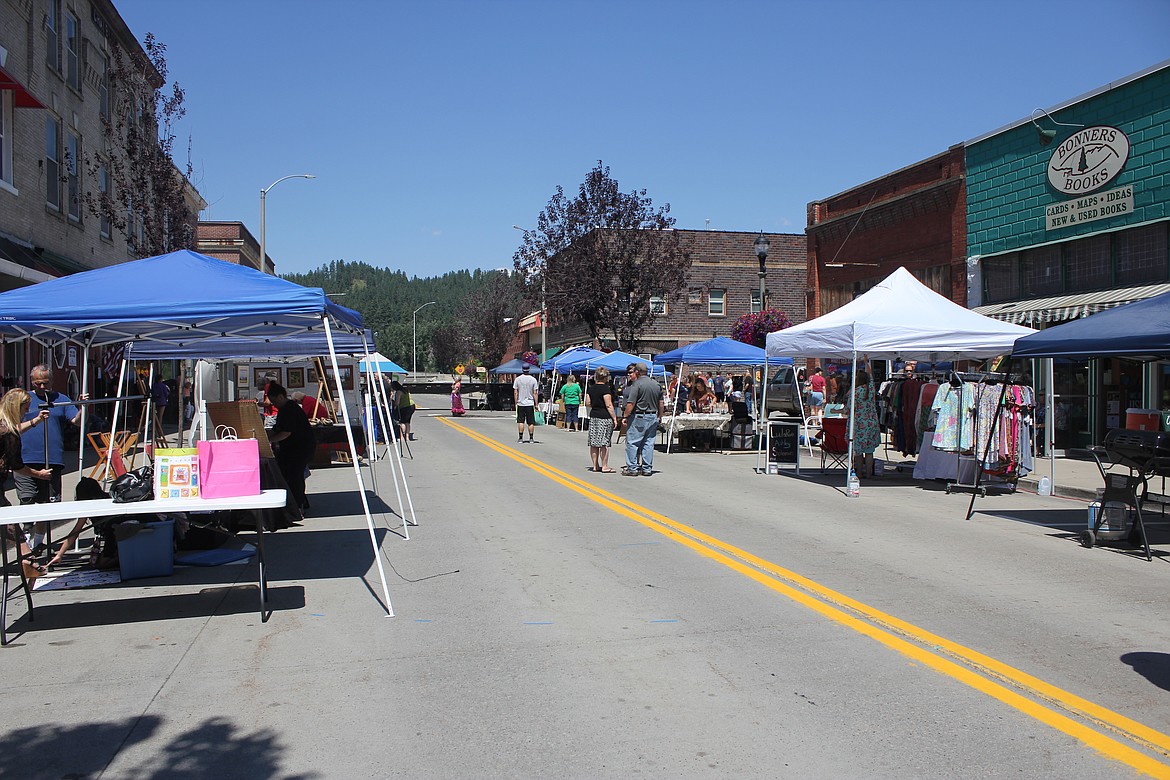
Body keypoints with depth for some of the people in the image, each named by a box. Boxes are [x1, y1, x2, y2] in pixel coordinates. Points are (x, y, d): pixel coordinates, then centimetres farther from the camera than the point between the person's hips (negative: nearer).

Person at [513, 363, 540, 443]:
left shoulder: (517, 379, -2)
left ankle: (520, 438, 2)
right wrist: (536, 404, 1)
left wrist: (515, 403, 6)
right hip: (530, 404, 0)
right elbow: (535, 393, -4)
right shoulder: (533, 379, -4)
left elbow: (515, 393, -1)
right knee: (531, 422, 5)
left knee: (520, 421, 4)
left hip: (520, 404, 1)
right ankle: (531, 438, 6)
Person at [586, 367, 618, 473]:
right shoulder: (606, 388, -12)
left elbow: (588, 403, 15)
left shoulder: (591, 388, 9)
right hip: (605, 417, -7)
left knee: (593, 443, 9)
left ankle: (595, 465, 15)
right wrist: (614, 418, -11)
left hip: (593, 416, 7)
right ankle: (604, 466, -2)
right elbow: (609, 405, -15)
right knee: (604, 443, -4)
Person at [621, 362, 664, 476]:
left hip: (639, 417, -6)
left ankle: (632, 468, 1)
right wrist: (659, 418, 19)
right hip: (653, 417, 7)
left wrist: (625, 416, -7)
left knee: (632, 442, 1)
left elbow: (631, 403, -16)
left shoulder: (637, 384, -10)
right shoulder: (657, 385, 10)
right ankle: (647, 469, 11)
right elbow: (661, 404, 12)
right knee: (649, 443, 10)